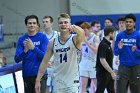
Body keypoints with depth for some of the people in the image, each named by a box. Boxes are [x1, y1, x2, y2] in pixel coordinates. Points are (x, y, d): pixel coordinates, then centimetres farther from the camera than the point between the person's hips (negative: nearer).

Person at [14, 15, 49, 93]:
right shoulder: (22, 39, 4)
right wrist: (25, 50, -20)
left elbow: (45, 57, -10)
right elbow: (17, 59, -1)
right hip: (27, 75, 3)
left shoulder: (42, 37, -3)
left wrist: (33, 47, -24)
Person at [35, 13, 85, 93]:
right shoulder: (53, 43, 3)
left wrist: (75, 28, -56)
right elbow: (45, 62, 8)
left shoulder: (75, 40, -8)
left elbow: (82, 34, -32)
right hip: (57, 83, 4)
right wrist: (38, 80, 3)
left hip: (72, 82, -4)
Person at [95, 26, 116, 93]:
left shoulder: (108, 44, 12)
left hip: (108, 73, 10)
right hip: (103, 73, -10)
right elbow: (102, 60, -25)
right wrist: (112, 72, -24)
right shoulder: (103, 45, -19)